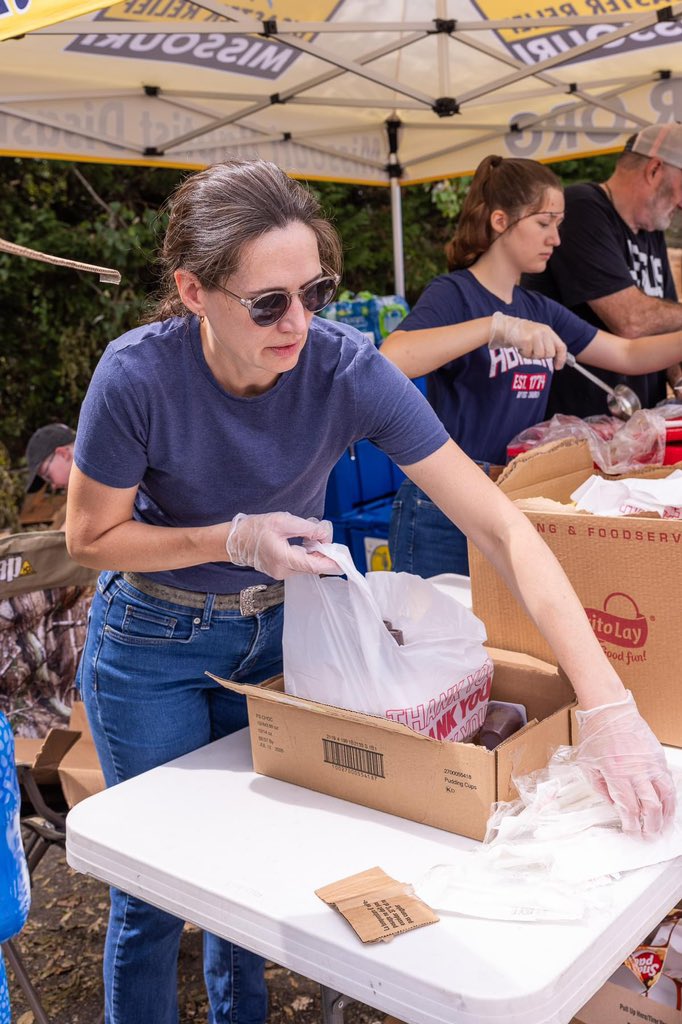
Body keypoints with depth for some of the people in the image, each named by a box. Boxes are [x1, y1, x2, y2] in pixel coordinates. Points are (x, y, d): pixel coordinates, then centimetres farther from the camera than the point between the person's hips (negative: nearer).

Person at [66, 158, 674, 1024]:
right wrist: (235, 539, -28)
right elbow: (90, 536, -13)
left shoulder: (346, 368, -25)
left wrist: (608, 706, -35)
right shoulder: (139, 375, -28)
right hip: (153, 646, -2)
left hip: (275, 628, 2)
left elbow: (500, 525, -28)